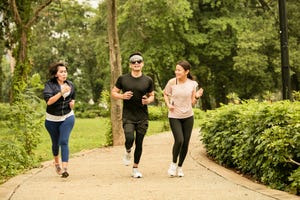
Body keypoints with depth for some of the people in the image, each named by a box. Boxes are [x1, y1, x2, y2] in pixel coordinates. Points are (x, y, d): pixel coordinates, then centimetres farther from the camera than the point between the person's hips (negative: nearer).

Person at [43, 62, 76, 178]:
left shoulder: (70, 85, 1)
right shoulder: (49, 85, -13)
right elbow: (48, 101, -26)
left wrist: (72, 103, -3)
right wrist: (61, 92, -33)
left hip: (67, 117, 1)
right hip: (52, 119, -1)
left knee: (64, 141, -14)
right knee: (55, 143, 15)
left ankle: (64, 169, -19)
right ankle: (56, 162, 45)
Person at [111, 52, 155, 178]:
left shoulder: (148, 80, 4)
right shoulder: (123, 79, 1)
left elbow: (152, 95, 14)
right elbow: (113, 92, 8)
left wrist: (148, 100, -9)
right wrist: (122, 96, -12)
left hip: (142, 118, 2)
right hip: (128, 117, -2)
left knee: (139, 143, 5)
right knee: (129, 139, -21)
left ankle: (135, 169, 21)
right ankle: (128, 152, 15)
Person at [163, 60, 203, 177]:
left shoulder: (193, 84, -4)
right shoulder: (172, 82, -9)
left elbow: (192, 103, 3)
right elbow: (165, 94, 10)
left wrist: (197, 97, -16)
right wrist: (168, 104, -7)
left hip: (188, 116, 2)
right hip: (174, 116, -2)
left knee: (185, 143, 4)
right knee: (179, 140, -18)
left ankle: (180, 167, 24)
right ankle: (173, 163, 7)